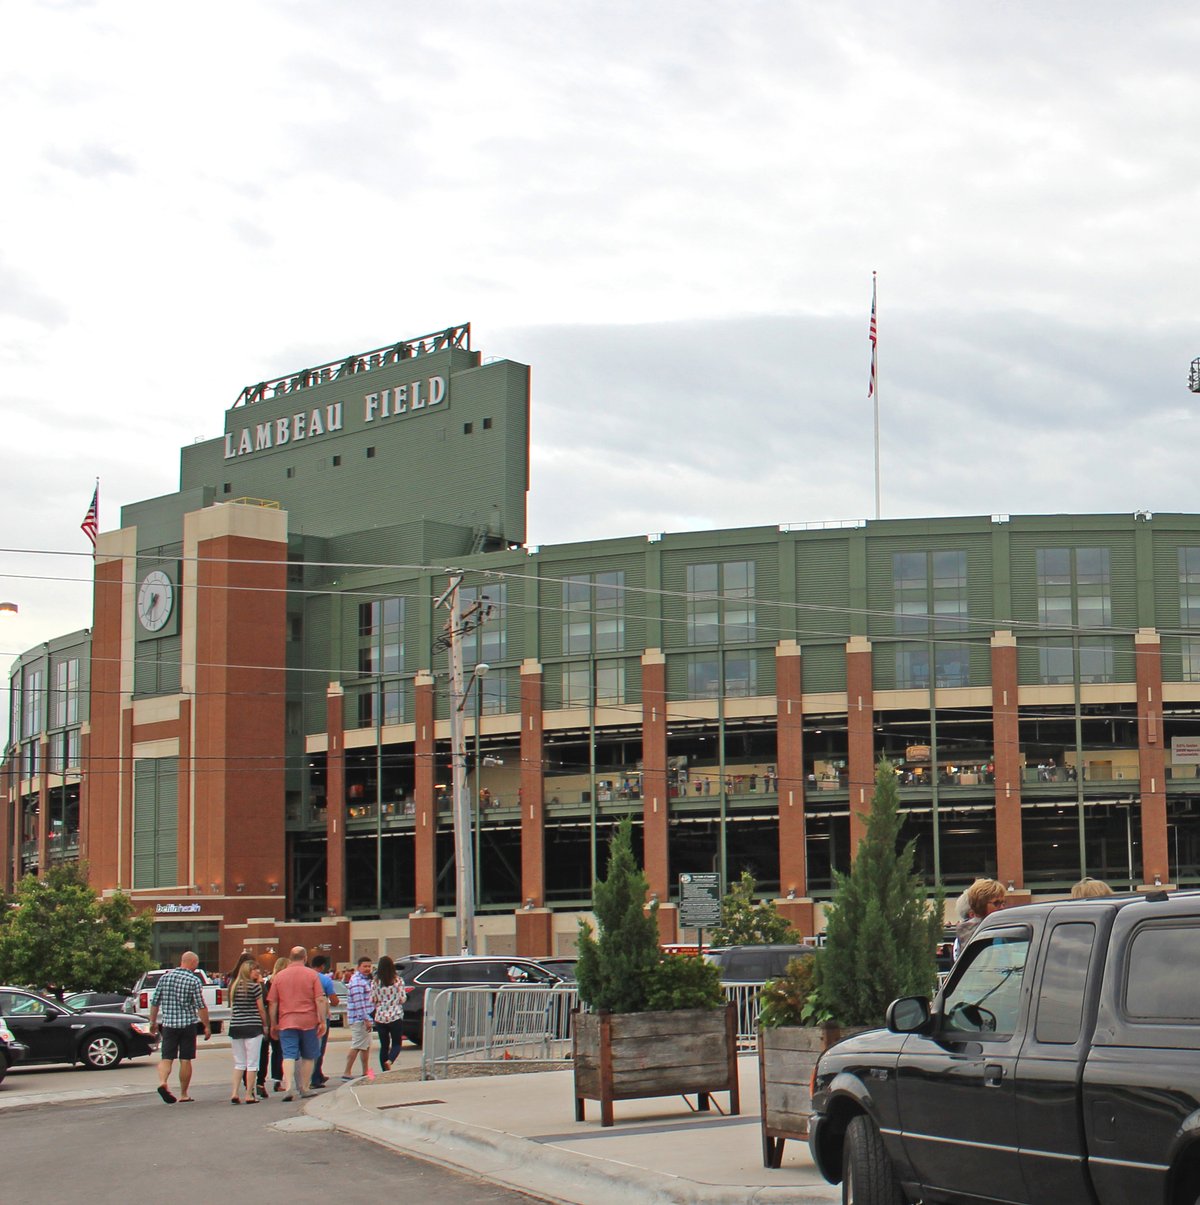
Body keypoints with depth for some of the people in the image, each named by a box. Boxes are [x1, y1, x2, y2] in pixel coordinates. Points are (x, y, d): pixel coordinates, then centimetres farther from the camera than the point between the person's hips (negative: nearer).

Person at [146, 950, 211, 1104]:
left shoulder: (165, 977, 5)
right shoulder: (194, 980, -8)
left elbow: (154, 1002, 10)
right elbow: (201, 1006, -10)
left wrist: (153, 1022, 20)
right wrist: (207, 1026, -3)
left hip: (168, 1024, 3)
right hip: (187, 1024, -3)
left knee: (166, 1057, 3)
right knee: (185, 1060, 6)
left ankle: (163, 1082, -24)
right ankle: (183, 1095, 13)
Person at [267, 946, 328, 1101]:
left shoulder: (279, 976, 5)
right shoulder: (312, 975, -2)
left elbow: (272, 1003, 6)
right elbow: (320, 1000, -7)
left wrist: (273, 1025, 13)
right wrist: (322, 1021, -3)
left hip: (286, 1022, 1)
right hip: (308, 1021, -1)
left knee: (289, 1056, -3)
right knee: (308, 1056, 13)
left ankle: (288, 1087, -20)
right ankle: (304, 1088, 16)